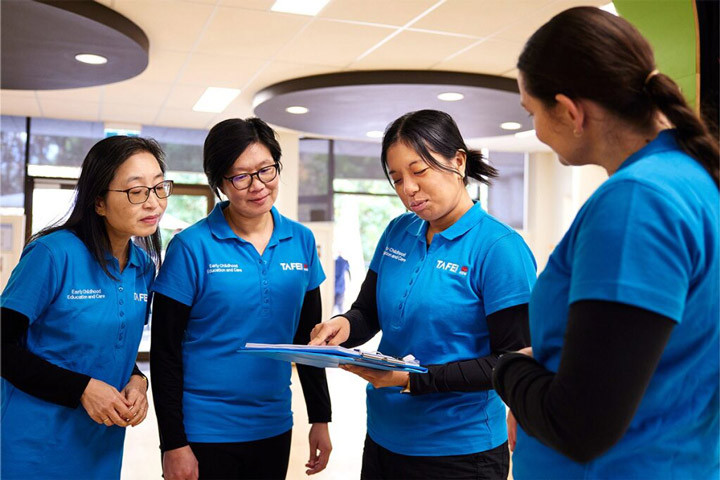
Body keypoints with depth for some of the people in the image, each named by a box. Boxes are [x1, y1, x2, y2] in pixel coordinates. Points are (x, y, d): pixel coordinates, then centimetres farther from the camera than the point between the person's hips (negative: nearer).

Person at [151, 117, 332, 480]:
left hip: (274, 427, 4)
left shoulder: (301, 241, 0)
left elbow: (308, 337, 7)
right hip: (203, 432, -4)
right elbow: (165, 352, -9)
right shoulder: (192, 247, -12)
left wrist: (320, 418, 8)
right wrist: (174, 443, -10)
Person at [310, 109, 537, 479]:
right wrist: (343, 326, -15)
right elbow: (368, 312, 9)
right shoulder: (397, 233, 2)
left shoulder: (500, 248, -15)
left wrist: (415, 379, -24)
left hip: (460, 450, -5)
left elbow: (512, 362, -15)